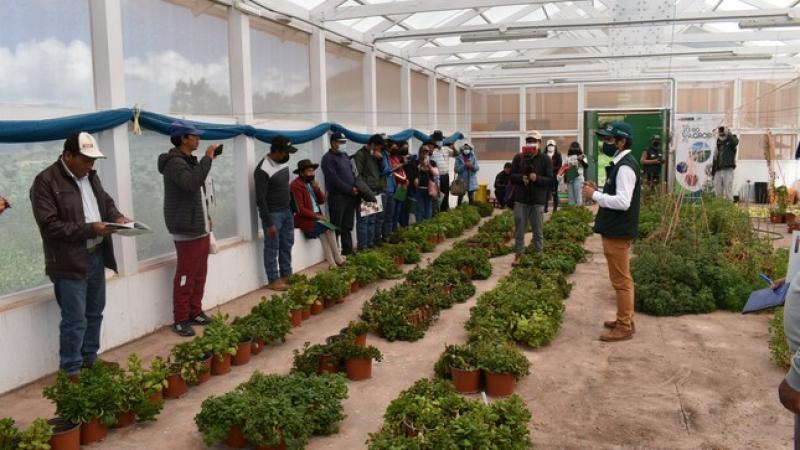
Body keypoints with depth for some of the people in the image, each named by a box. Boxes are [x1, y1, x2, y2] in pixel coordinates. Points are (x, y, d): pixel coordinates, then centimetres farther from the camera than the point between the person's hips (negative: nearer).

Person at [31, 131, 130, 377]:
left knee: (94, 313, 16)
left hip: (96, 256, 8)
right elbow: (49, 225, -19)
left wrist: (117, 217, -1)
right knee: (75, 320, -1)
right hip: (70, 262, -7)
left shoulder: (90, 176, 9)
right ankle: (71, 370, 13)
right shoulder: (45, 181, -14)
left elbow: (106, 202, 21)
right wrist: (90, 228, -22)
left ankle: (90, 359, 31)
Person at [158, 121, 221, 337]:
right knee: (186, 277, -4)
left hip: (200, 229, 10)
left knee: (200, 274, 13)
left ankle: (195, 312, 23)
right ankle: (180, 319, 4)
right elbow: (191, 183, -33)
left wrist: (206, 218, 20)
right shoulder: (174, 162, -15)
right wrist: (208, 158, -26)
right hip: (187, 231, -10)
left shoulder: (189, 161, 18)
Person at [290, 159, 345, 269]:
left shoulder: (311, 182, 11)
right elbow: (300, 209, -18)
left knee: (329, 229, -18)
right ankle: (337, 260, -10)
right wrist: (316, 216, -20)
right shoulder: (296, 185, -14)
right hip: (304, 218, -7)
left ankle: (333, 262, -16)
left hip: (316, 216, 7)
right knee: (328, 229, -21)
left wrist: (317, 189, -6)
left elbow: (322, 201, 10)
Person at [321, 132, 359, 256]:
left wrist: (356, 188, 3)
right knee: (336, 228, -5)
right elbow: (334, 179, -17)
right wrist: (350, 189, -15)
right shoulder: (328, 158, -9)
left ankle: (348, 250, 19)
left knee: (347, 227, 12)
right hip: (337, 197, -7)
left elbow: (352, 173, 20)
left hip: (350, 196, 8)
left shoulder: (345, 155, 17)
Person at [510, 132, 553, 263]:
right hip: (520, 199, 1)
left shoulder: (545, 159, 1)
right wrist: (521, 178, -15)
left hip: (538, 200, -1)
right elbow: (512, 176, 5)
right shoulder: (518, 157, 6)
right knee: (519, 229, 6)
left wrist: (537, 178, -22)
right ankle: (518, 254, 15)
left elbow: (550, 180, -4)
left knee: (538, 231, 6)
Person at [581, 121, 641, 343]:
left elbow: (623, 201, -27)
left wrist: (594, 195, -19)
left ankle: (624, 327, 8)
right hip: (615, 230, 10)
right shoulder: (620, 163, 13)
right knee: (621, 279, 18)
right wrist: (597, 191, 5)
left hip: (618, 232, -10)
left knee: (621, 280, -1)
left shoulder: (625, 166, -19)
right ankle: (625, 320, 30)